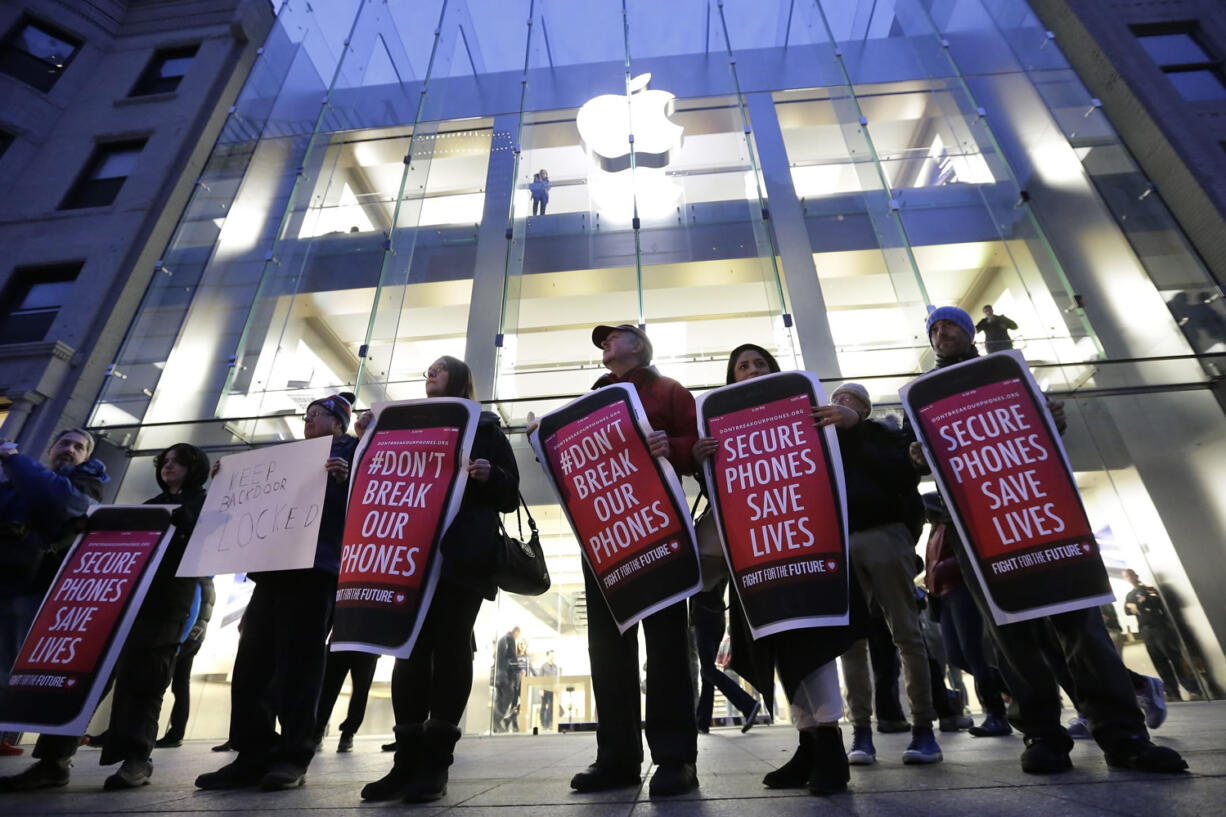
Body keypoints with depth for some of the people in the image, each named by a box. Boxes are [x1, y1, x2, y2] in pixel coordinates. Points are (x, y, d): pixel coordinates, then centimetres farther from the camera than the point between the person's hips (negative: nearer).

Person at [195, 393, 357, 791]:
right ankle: (253, 756, 10)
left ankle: (292, 757, -2)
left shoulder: (350, 450, 7)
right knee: (252, 661, 3)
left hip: (315, 565, -7)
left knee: (298, 661, -8)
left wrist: (346, 478, -25)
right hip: (275, 564, 8)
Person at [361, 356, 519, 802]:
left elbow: (510, 495, 5)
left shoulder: (485, 428, 11)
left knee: (451, 644, -5)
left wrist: (489, 476, -17)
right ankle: (407, 759, 5)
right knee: (412, 645, -1)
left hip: (464, 551, -4)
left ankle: (436, 761, 1)